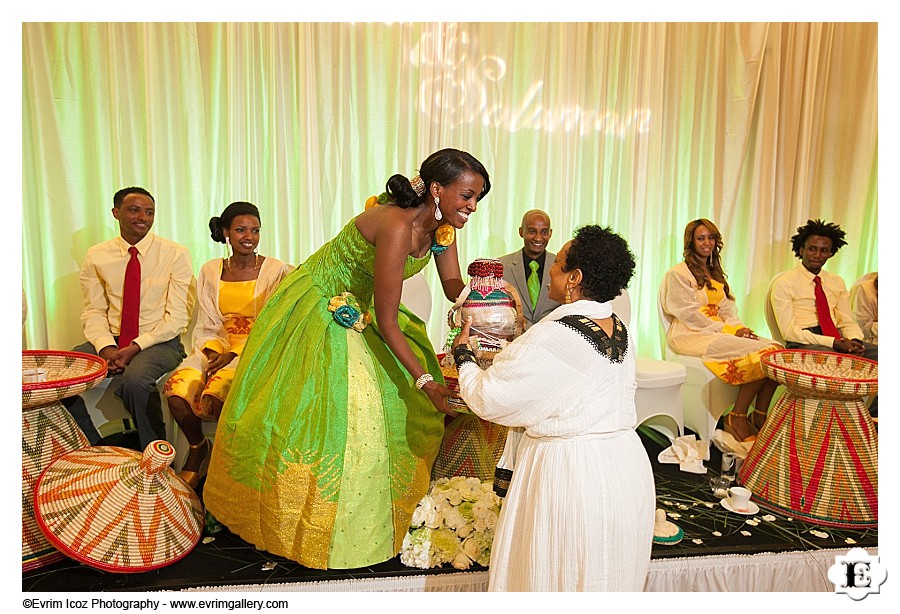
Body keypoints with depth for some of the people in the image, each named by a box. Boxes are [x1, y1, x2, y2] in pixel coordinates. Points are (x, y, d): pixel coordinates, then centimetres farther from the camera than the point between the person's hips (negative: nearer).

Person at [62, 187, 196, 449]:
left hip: (159, 341, -4)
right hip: (110, 340, 4)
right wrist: (106, 348, -15)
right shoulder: (96, 256, 7)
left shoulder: (175, 254, -4)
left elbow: (177, 317, -7)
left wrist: (135, 347, -17)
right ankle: (92, 447, 1)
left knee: (134, 380, -34)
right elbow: (94, 311, 5)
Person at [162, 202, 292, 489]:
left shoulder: (275, 270, -2)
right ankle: (197, 446, 9)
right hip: (216, 347, 4)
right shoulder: (210, 271, 10)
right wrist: (214, 353, -12)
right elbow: (208, 326, 9)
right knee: (177, 391, -22)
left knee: (216, 393, -31)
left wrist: (234, 354, -19)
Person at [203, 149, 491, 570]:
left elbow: (453, 286, -1)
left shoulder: (441, 223, -9)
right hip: (321, 310, -8)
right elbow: (386, 324, -32)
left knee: (403, 400, 10)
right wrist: (425, 380, -34)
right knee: (327, 415, -2)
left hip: (359, 309, 9)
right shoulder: (397, 226, -34)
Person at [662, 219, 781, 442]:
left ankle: (761, 416, -9)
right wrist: (728, 330, -13)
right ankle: (736, 418, -15)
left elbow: (727, 309, 17)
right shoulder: (678, 273, -1)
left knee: (776, 349, -17)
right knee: (760, 352, -25)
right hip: (692, 336, -7)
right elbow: (689, 315, -9)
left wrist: (738, 327, -5)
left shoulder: (715, 274, 24)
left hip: (719, 332, 7)